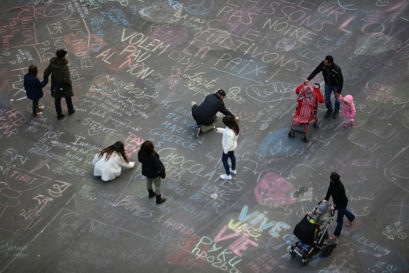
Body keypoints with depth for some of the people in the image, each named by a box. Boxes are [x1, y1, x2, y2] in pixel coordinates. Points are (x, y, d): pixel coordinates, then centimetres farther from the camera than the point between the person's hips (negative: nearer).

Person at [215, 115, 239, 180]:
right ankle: (233, 170, 54)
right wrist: (219, 130, -2)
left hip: (229, 148, -8)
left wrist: (225, 150, -18)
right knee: (232, 156, 30)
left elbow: (229, 144, -32)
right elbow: (226, 131, 3)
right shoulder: (234, 127, -17)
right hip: (233, 146, 8)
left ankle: (228, 175, 31)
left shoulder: (230, 134, -44)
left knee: (224, 160, 14)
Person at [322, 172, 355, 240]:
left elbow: (342, 201, -33)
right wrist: (326, 199, -22)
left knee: (339, 219, 13)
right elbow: (329, 190, -10)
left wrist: (335, 207, -35)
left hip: (342, 203, -8)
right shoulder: (332, 182, -21)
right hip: (337, 202, 8)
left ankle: (337, 234, 33)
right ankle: (351, 217, 67)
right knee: (344, 210, 37)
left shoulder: (340, 188, -43)